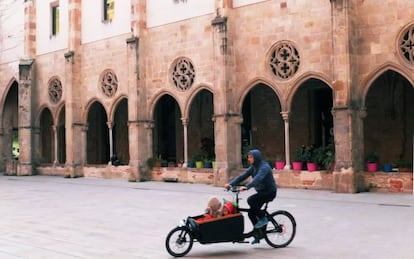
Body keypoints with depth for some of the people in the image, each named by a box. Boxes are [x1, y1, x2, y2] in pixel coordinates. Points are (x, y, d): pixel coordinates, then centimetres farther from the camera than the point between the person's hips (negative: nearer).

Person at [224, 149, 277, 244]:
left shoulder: (264, 167, -20)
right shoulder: (253, 167, 7)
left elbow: (258, 178, -37)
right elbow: (242, 176, -2)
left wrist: (246, 187, -50)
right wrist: (230, 184, -14)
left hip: (269, 192, -9)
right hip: (261, 192, 9)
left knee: (250, 200, -28)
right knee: (251, 213, 2)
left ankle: (263, 218, -10)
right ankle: (257, 235, 14)